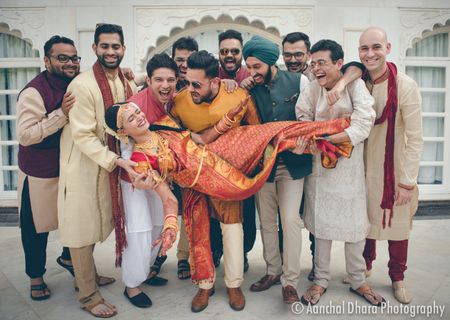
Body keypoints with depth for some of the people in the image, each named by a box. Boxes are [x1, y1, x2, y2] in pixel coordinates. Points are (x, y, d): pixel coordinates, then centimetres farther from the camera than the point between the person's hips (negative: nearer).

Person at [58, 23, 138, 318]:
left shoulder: (127, 83, 2)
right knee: (83, 229, 6)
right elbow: (83, 136, -22)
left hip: (110, 164, 7)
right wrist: (117, 161, -29)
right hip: (84, 167, -6)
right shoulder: (82, 85, -20)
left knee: (94, 225, 20)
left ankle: (86, 275, 41)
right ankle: (89, 295, 22)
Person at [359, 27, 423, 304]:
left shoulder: (406, 86, -15)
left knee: (397, 224, 9)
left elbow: (415, 139, -14)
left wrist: (408, 181, -14)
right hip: (364, 168, 3)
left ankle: (397, 278, 31)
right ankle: (365, 266, 39)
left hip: (395, 169, -3)